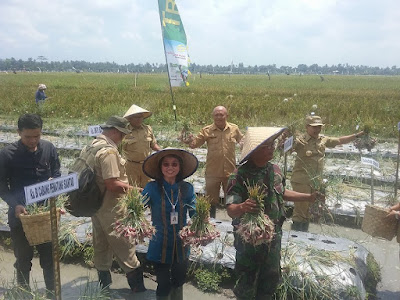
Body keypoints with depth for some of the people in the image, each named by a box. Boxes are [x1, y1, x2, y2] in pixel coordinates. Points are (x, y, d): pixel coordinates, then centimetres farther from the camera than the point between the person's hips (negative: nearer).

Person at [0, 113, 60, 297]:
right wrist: (15, 205, -21)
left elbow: (57, 175, 7)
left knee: (49, 256, 14)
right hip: (20, 214, -2)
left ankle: (53, 293, 30)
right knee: (23, 258, 13)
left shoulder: (49, 149, -3)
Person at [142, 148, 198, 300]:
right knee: (164, 286, 9)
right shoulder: (152, 188, -13)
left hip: (181, 246, 2)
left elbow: (195, 215, -4)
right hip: (160, 246, -2)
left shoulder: (187, 188, -7)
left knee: (178, 282, 21)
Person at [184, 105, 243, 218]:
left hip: (230, 172, 1)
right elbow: (195, 144, -6)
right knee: (212, 201, 11)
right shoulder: (207, 131, -4)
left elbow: (243, 142, 16)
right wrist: (190, 141, -28)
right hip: (213, 172, -1)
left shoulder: (234, 129, 1)